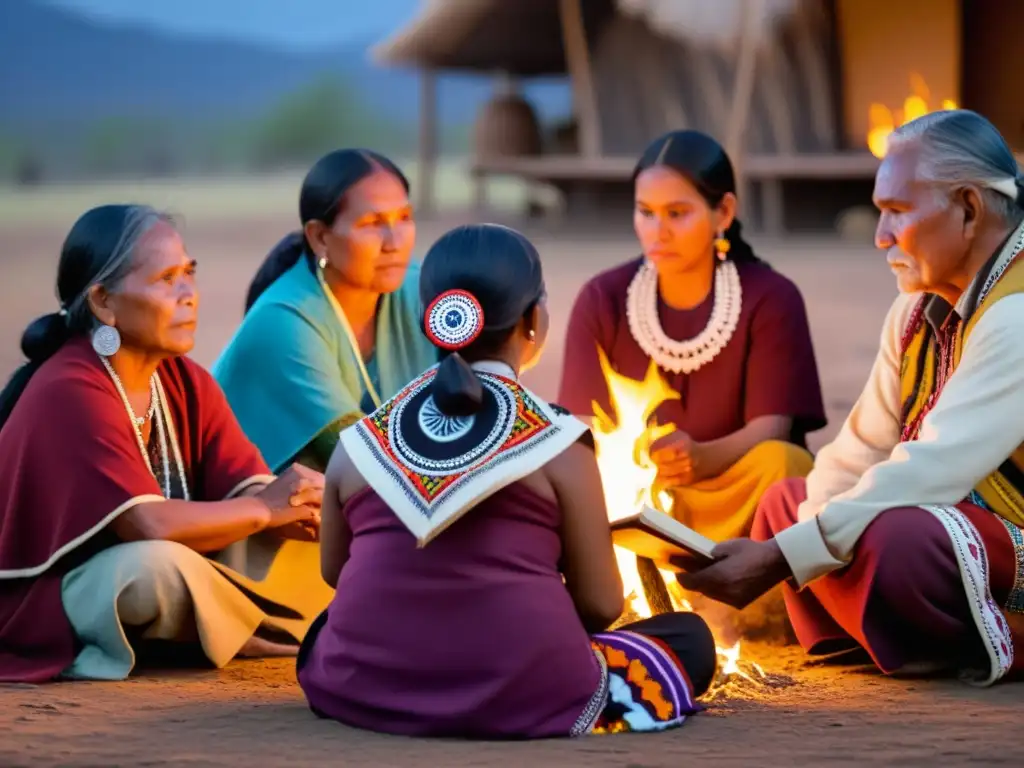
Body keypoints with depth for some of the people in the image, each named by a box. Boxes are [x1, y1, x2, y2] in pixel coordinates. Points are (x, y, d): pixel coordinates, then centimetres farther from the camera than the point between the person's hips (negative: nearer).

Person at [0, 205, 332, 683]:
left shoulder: (186, 382, 2)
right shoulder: (69, 393, -24)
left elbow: (249, 489, -8)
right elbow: (150, 524, -32)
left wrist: (295, 508, -31)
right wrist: (265, 509, -21)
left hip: (154, 581, 7)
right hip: (44, 604, -7)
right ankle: (275, 636, -7)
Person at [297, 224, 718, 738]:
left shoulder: (360, 441, 6)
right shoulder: (556, 444, -4)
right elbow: (601, 603, -1)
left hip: (364, 691, 3)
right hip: (524, 696, -3)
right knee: (689, 638, 20)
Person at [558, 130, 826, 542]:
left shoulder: (771, 298, -5)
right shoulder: (602, 299, 1)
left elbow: (770, 429, -14)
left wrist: (701, 458, -37)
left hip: (734, 498, -1)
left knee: (781, 462, -33)